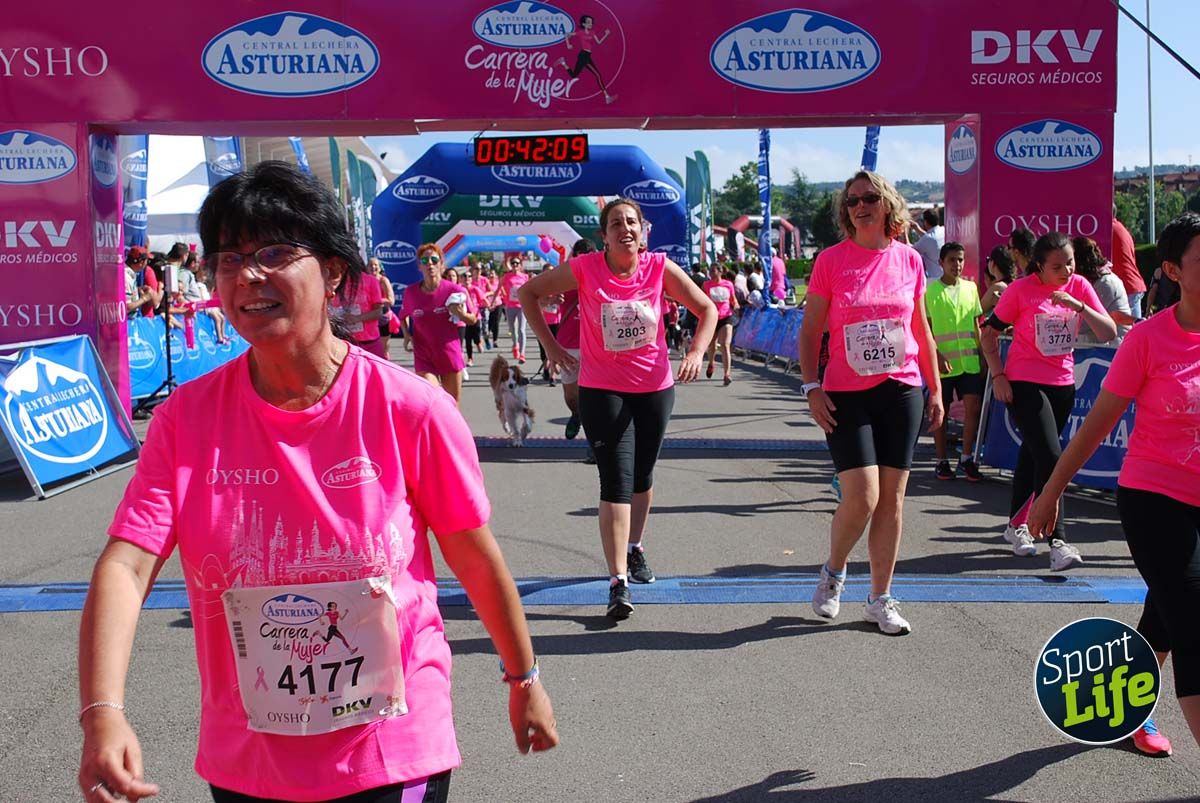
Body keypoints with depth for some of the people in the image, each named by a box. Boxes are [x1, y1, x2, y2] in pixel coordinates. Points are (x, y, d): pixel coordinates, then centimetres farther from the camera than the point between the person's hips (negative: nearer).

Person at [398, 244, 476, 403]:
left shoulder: (454, 290, -8)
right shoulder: (411, 292, -3)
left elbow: (473, 320, 3)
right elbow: (403, 316, 17)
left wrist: (460, 314, -18)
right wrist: (407, 334, 0)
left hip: (450, 354, 0)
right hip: (423, 356, 0)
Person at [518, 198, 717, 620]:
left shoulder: (660, 268, -7)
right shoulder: (585, 269, -11)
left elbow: (707, 309, 2)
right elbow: (530, 292, 1)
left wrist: (696, 352, -13)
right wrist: (550, 345, -5)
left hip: (655, 387, 3)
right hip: (601, 390, -3)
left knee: (642, 475, 18)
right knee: (617, 481, -11)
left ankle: (634, 549, 42)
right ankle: (618, 582, -13)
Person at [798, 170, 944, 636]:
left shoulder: (909, 260, 6)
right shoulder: (831, 260, -1)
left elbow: (922, 330, 14)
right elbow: (809, 331, 1)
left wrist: (935, 389, 12)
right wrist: (812, 388, -8)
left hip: (902, 390, 3)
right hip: (847, 395, -3)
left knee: (892, 497, 6)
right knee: (860, 498, -11)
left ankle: (880, 600, 17)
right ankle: (834, 571, 18)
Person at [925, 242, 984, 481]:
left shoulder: (970, 288, 10)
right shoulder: (930, 291, -2)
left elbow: (976, 324, 15)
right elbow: (924, 328, -3)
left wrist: (982, 356, 11)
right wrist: (937, 355, -12)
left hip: (969, 360, 3)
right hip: (942, 362, -3)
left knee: (973, 407, -4)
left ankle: (966, 458, 9)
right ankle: (942, 461, 15)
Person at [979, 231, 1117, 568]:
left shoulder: (1080, 287, 0)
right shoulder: (1021, 289, -10)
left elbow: (1109, 333, -7)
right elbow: (990, 332, -3)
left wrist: (1079, 306, -21)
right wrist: (998, 375, -11)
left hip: (1063, 385, 5)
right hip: (1024, 384, -5)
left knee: (1032, 453, 18)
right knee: (1050, 457, -15)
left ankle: (1016, 525, 34)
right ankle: (1058, 542, -14)